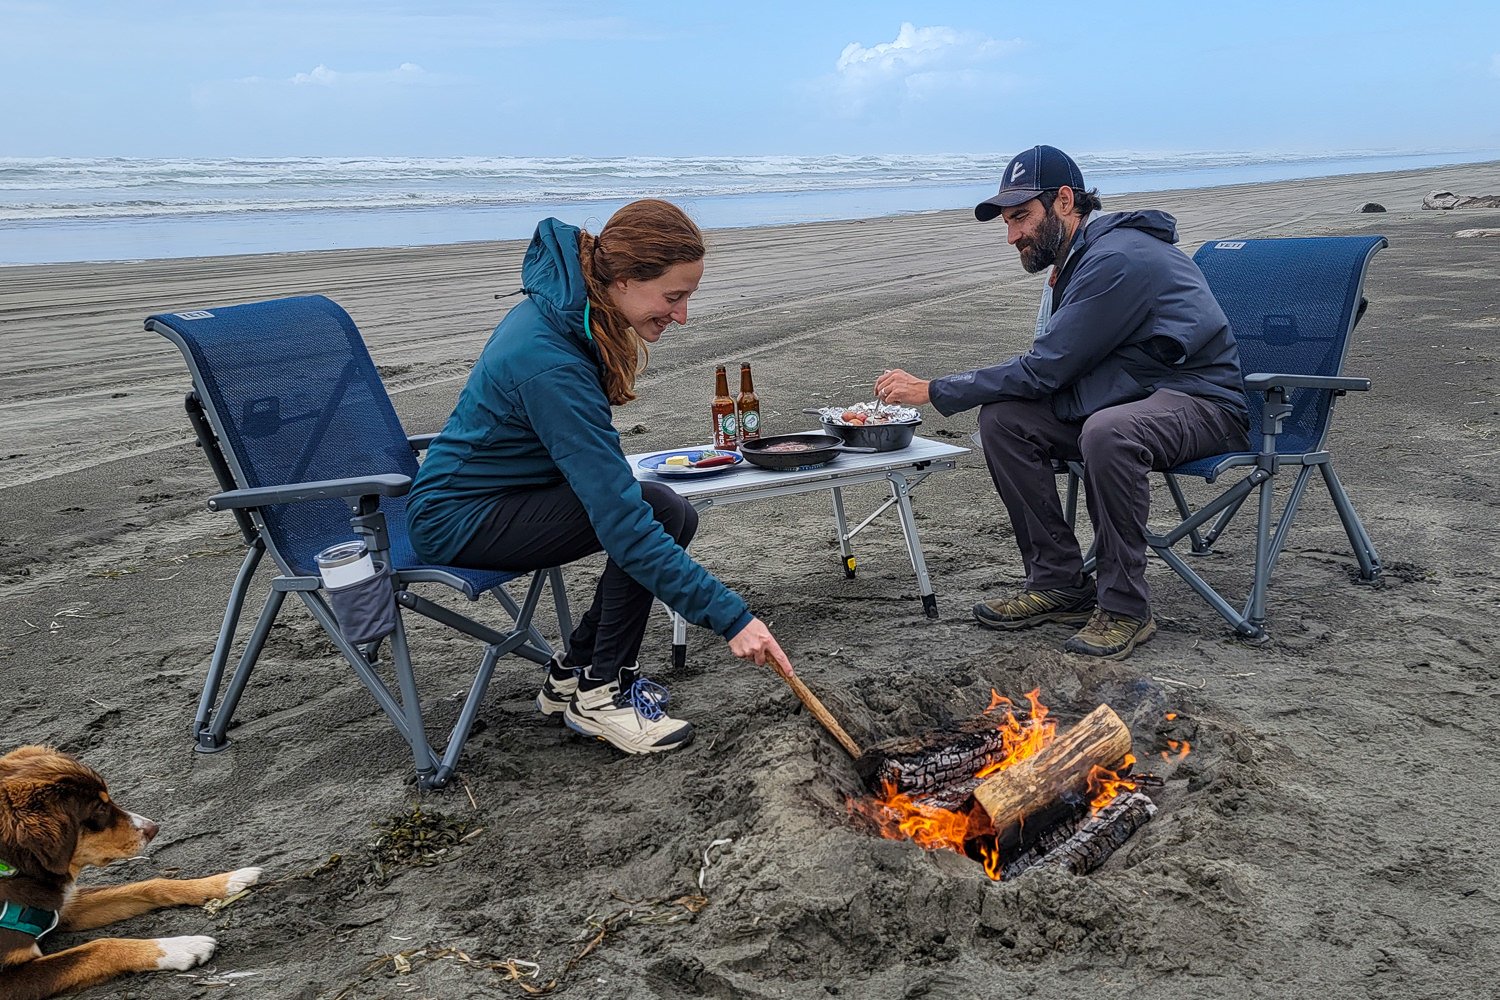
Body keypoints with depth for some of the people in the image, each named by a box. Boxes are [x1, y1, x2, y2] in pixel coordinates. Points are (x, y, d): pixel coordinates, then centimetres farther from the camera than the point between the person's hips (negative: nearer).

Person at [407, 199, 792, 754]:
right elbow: (622, 521, -35)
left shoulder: (570, 311, -5)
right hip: (459, 518, -9)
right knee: (656, 513, -23)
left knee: (675, 517, -2)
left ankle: (572, 674, 9)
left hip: (507, 489, 9)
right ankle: (600, 694, -7)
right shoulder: (550, 364, -33)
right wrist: (731, 617, -33)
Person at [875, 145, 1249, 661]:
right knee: (1002, 419, -8)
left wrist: (933, 391, -19)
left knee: (1108, 432, -39)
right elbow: (1052, 367, 12)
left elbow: (1044, 369, -24)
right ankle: (1059, 583, -3)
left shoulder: (1118, 258, -22)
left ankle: (1124, 607, -22)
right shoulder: (1075, 258, 10)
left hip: (1201, 401, -9)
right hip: (1130, 400, 9)